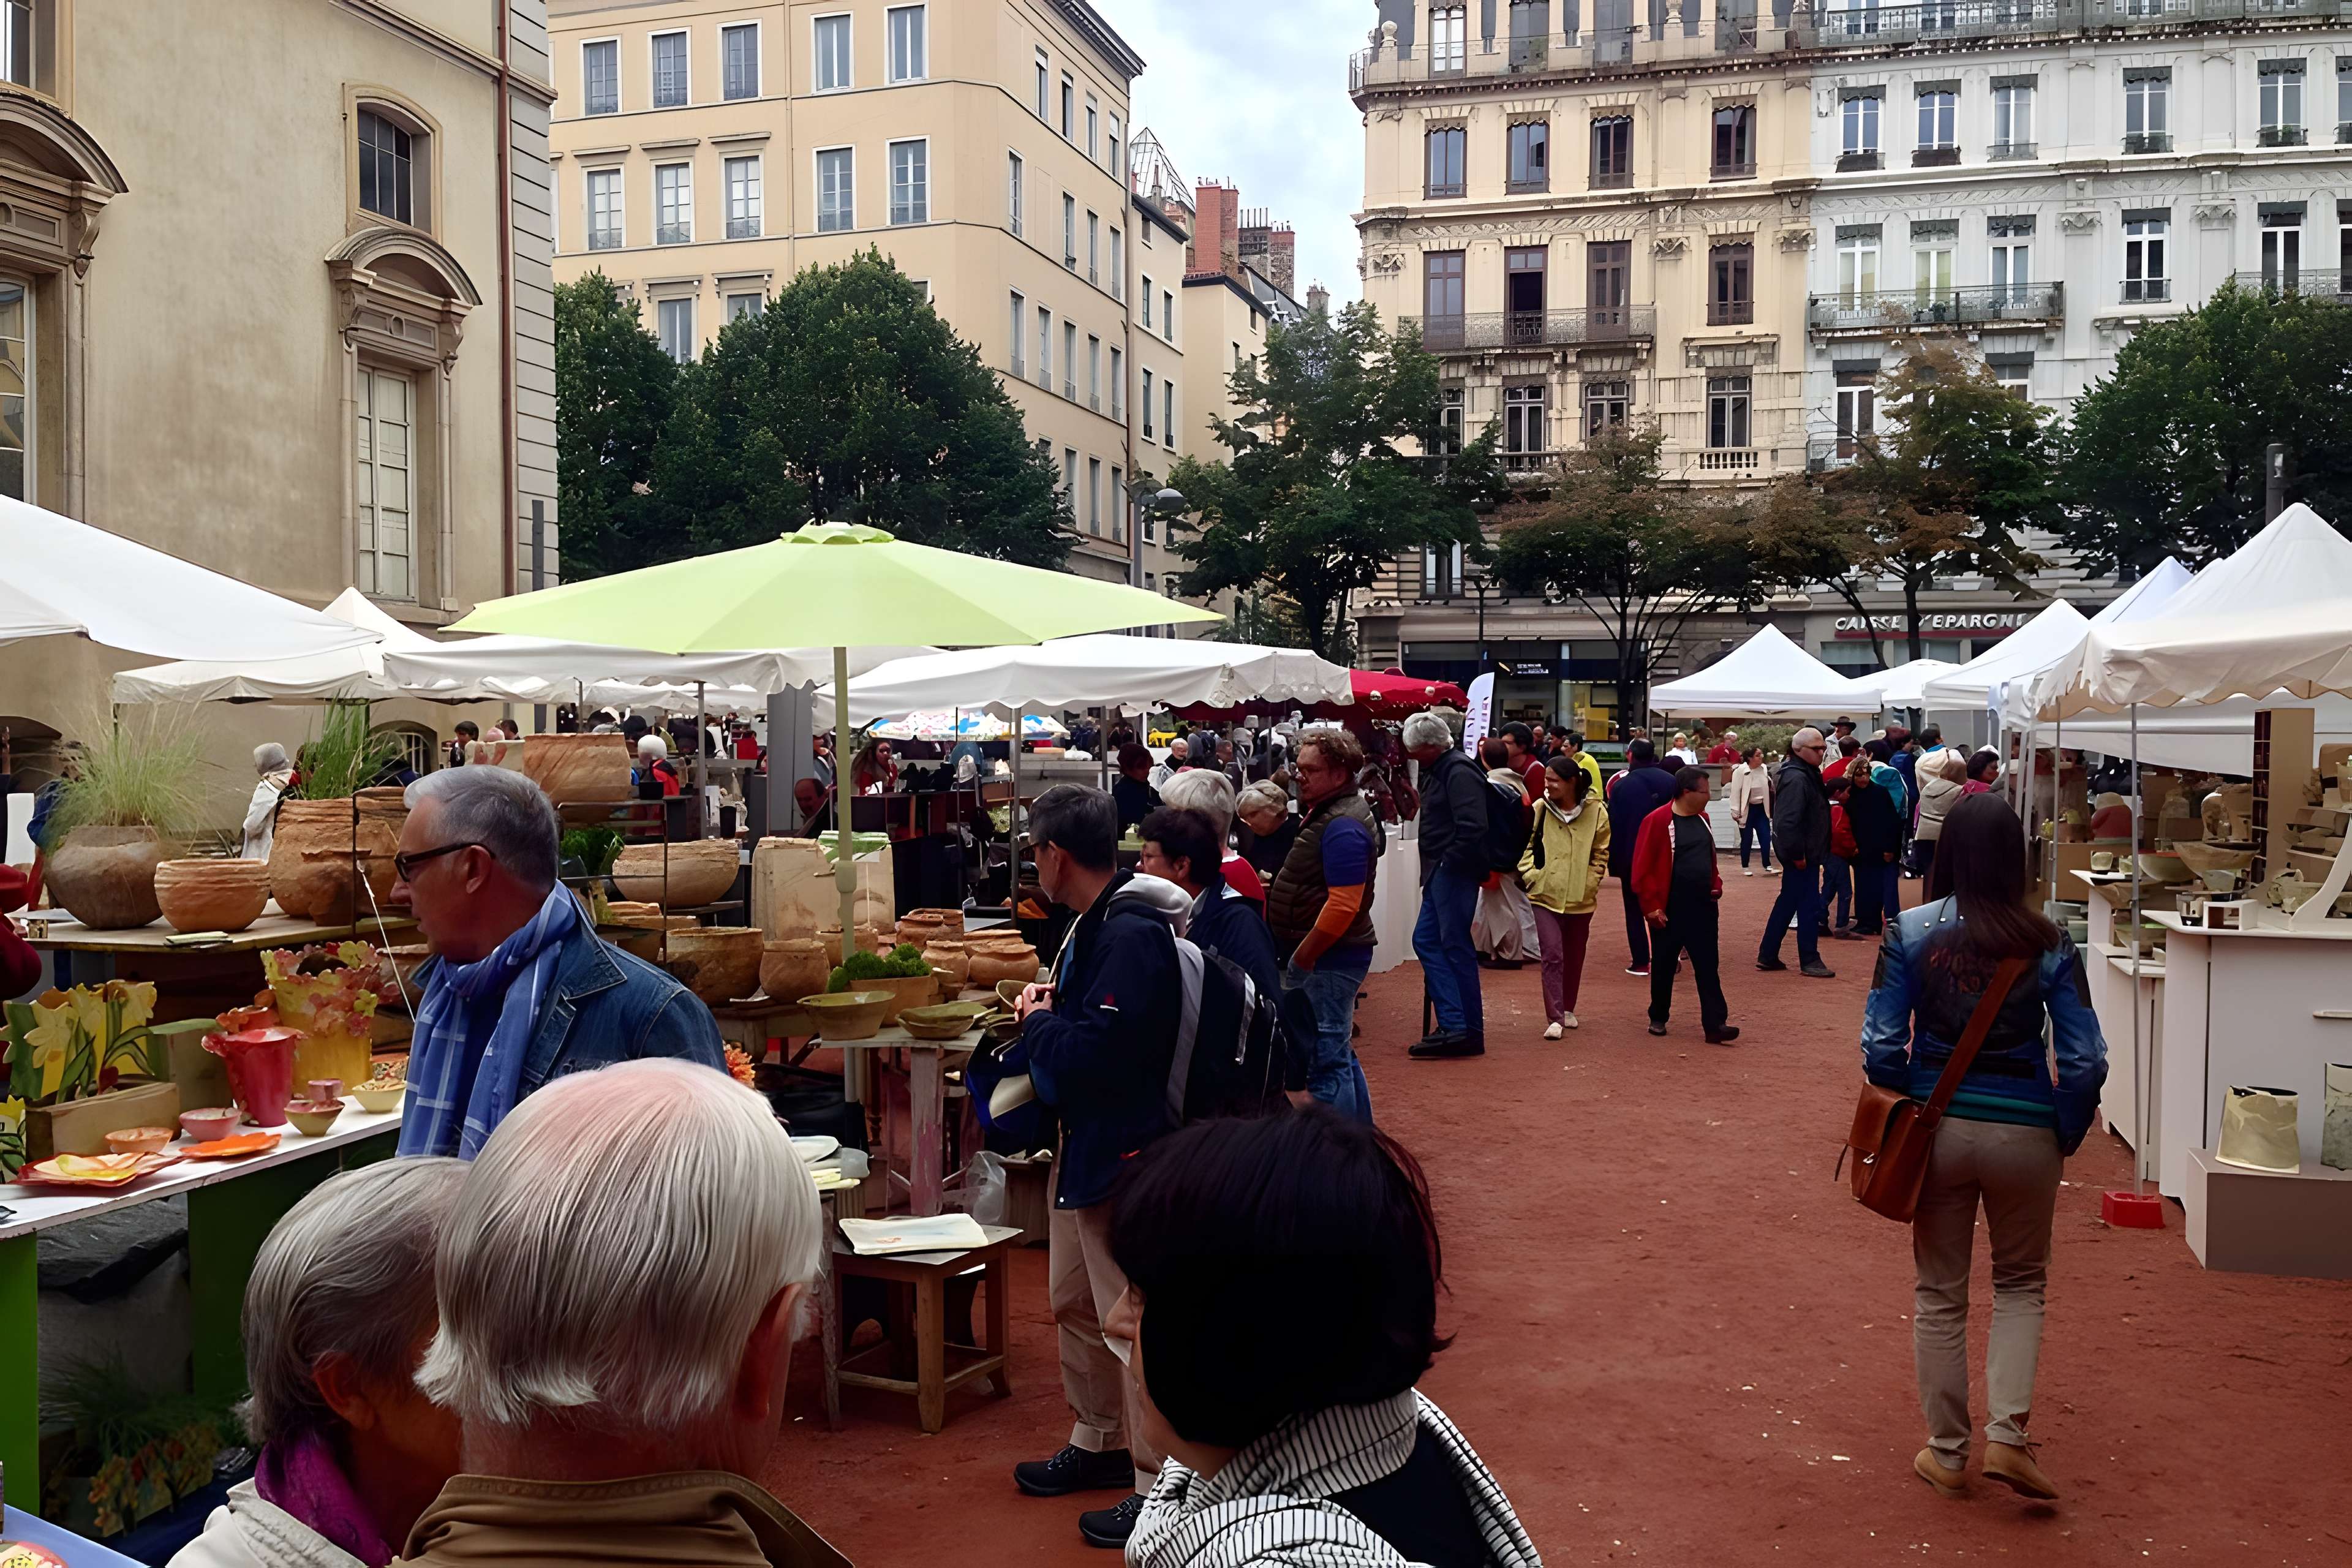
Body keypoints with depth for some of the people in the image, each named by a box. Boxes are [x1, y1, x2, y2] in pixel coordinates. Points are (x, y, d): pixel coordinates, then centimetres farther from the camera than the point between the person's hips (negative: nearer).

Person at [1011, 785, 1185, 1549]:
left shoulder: (1132, 934, -24)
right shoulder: (1095, 922, 8)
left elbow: (1092, 1053, -29)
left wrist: (1039, 1021, -11)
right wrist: (1050, 1008, -4)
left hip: (1124, 1152, -11)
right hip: (1084, 1141, 11)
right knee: (1074, 1301, 23)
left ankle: (1159, 1482, 12)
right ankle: (1100, 1442, 40)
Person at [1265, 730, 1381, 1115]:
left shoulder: (1343, 826, -19)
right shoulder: (1326, 812, 13)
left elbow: (1343, 905, -25)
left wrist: (1300, 958, -19)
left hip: (1329, 957, -11)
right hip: (1323, 955, 11)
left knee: (1328, 1058, -6)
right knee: (1338, 1053, 17)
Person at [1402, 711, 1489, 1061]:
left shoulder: (1459, 772, -17)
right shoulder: (1438, 770, 16)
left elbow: (1472, 828, -26)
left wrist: (1448, 863, -17)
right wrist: (1435, 867, 11)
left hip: (1454, 874, -11)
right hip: (1440, 874, 11)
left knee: (1456, 948, -5)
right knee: (1426, 941, 10)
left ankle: (1466, 1032, 1)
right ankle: (1454, 1024, 12)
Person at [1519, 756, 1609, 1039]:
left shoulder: (1596, 812, -5)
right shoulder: (1539, 809, -5)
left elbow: (1601, 854, 4)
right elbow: (1525, 845, 4)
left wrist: (1589, 883, -2)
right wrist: (1532, 876, -7)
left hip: (1581, 899, 1)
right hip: (1546, 896, -1)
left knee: (1574, 957, 16)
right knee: (1552, 955, -10)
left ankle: (1567, 1009, 35)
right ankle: (1555, 1018, -9)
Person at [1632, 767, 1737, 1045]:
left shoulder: (1702, 819, 8)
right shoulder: (1657, 821, -14)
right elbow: (1642, 869, -14)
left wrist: (1716, 883, 7)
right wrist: (1652, 906, -15)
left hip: (1703, 907, 6)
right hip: (1670, 910, -5)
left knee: (1708, 967, 2)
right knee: (1664, 966, 8)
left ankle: (1715, 1025, 0)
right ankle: (1658, 1019, 25)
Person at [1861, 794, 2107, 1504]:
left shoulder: (1909, 932, -10)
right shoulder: (2048, 944, -9)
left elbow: (1882, 1047, -12)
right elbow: (2084, 1062, -9)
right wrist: (2067, 1137, 6)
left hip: (1937, 1127, 0)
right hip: (2023, 1131, 0)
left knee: (1940, 1294, 15)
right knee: (2020, 1284, 22)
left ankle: (1947, 1452, 24)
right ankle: (2007, 1434, 10)